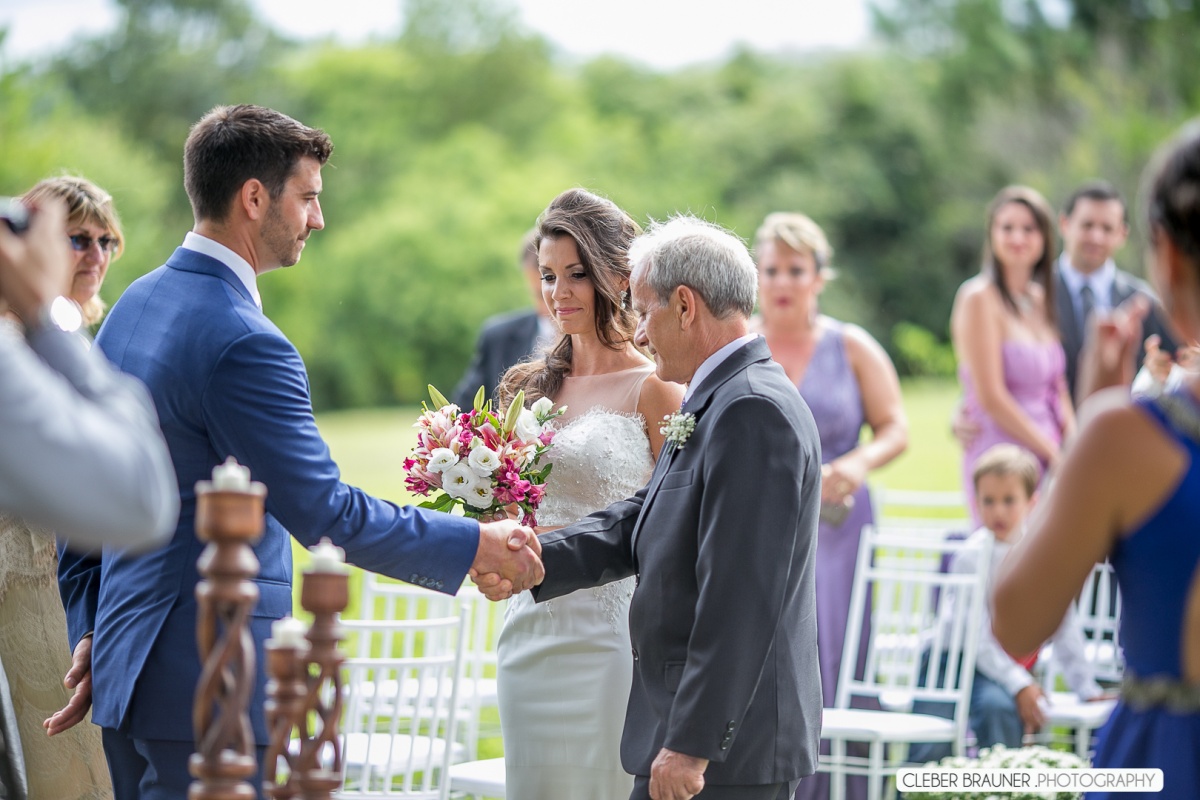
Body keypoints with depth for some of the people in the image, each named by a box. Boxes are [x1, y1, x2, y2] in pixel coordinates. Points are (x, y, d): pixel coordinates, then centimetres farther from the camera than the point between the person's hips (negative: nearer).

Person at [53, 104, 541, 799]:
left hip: (128, 661, 9)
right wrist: (475, 544, -10)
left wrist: (90, 629, 21)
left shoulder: (132, 307, 11)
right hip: (209, 682, -9)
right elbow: (324, 512, -19)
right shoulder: (243, 343, -19)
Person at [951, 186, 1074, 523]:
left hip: (1049, 461, 7)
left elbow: (1058, 389, 16)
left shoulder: (1041, 300, 16)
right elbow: (991, 397, -11)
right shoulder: (980, 298, -6)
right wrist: (1055, 453, -7)